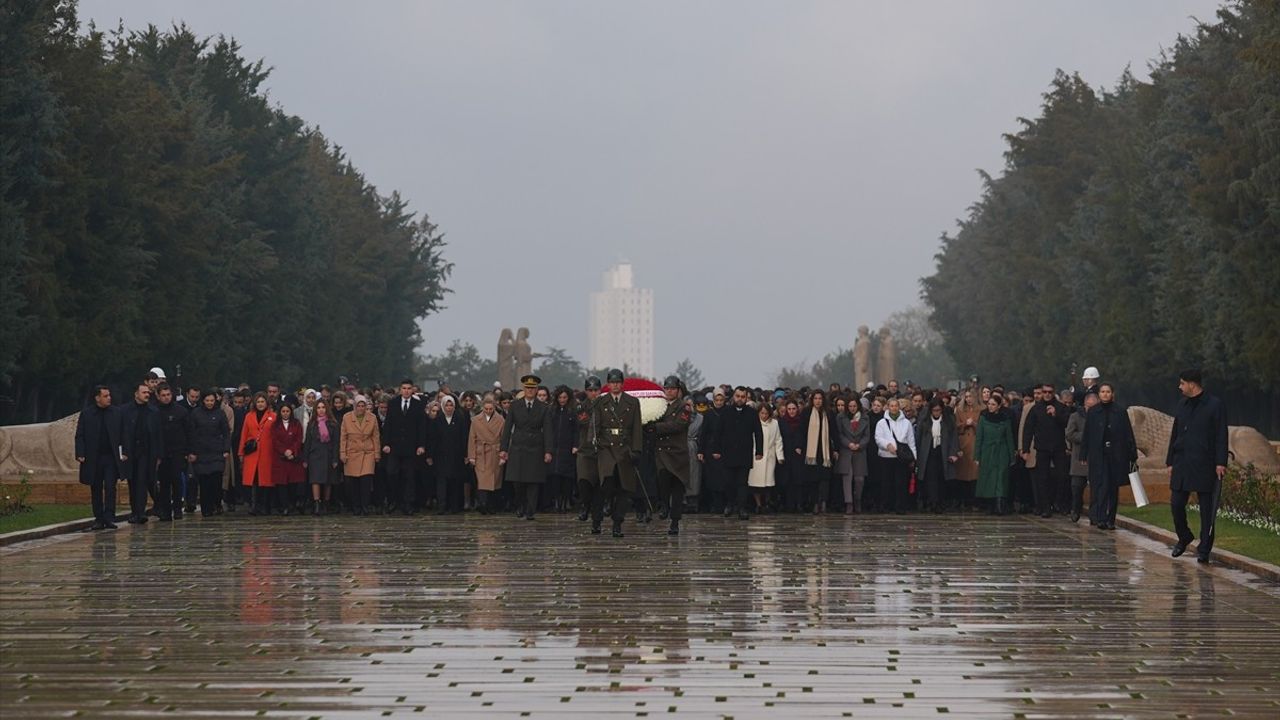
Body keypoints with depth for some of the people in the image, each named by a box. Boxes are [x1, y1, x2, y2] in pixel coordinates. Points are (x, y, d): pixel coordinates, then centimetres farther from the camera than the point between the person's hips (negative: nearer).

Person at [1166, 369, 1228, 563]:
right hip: (1181, 465, 5)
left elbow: (1221, 437, -7)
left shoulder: (1214, 405, -4)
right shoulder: (1183, 406, 14)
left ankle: (1204, 549, 5)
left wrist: (1220, 463, -13)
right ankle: (1184, 538, 25)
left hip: (1205, 466, -5)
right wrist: (1170, 462, 14)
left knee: (1207, 508, -1)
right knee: (1176, 504, 2)